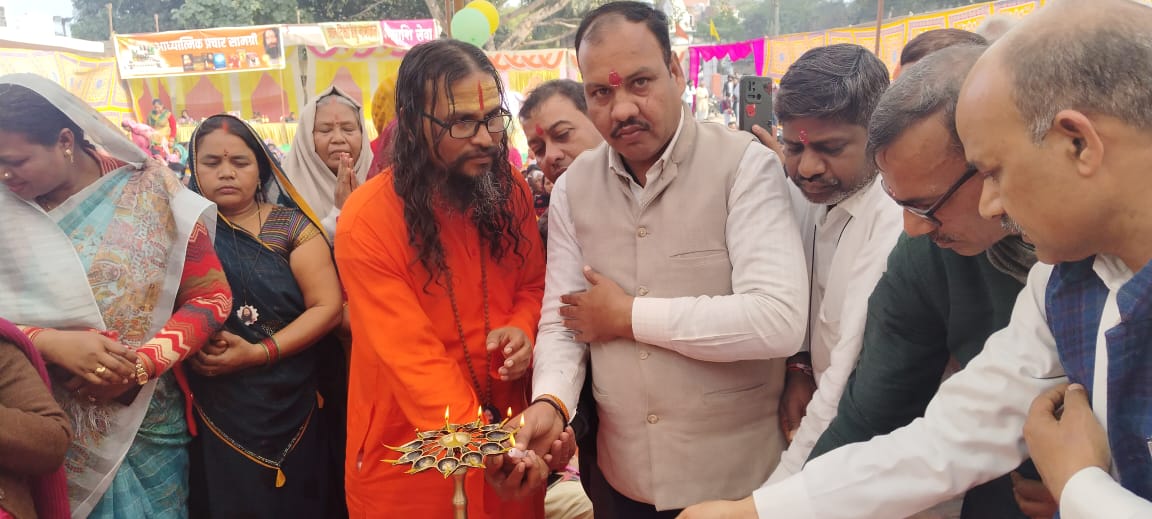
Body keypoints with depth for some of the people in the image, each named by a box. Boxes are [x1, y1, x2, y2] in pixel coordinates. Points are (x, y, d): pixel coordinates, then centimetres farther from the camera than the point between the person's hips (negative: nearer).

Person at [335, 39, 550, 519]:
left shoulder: (511, 190, -5)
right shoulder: (368, 220, -20)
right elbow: (411, 357, -24)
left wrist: (522, 329, -14)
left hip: (505, 432, 4)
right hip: (410, 455, -4)